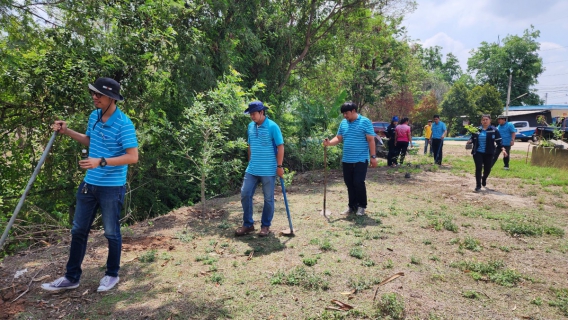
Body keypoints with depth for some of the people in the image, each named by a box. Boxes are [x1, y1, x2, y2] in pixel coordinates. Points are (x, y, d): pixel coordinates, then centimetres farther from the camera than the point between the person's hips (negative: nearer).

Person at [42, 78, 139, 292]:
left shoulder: (124, 123, -19)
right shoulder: (94, 116, 5)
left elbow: (133, 156, -23)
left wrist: (101, 162, -28)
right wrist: (67, 132, 11)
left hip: (112, 187, -7)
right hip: (89, 184, 7)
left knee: (111, 233, 8)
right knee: (78, 231, 15)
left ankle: (112, 275, 29)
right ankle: (71, 277, 30)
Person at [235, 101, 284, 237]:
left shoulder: (272, 126, -11)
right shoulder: (250, 126, 7)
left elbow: (280, 147, -10)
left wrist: (279, 166, -12)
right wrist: (250, 163, 17)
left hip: (268, 170, -6)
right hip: (252, 169, 6)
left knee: (268, 198, 6)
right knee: (245, 194, 5)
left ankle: (265, 226, 20)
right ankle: (248, 224, 19)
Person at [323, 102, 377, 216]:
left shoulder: (365, 122, -7)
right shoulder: (343, 123, 10)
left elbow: (371, 140, -7)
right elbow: (339, 138, 13)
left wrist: (373, 156, -10)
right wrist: (329, 143, -8)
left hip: (361, 160, -5)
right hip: (346, 160, 6)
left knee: (358, 182, -7)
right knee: (349, 184, 10)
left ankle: (361, 206, 12)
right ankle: (352, 206, 22)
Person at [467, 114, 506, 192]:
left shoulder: (494, 130, -1)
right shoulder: (477, 130, 6)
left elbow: (498, 141, -2)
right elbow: (473, 139, 12)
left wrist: (503, 149, -15)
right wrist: (470, 141, -11)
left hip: (488, 153, 0)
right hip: (477, 152, 1)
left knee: (487, 169, 8)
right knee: (478, 168, -7)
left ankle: (484, 179, 42)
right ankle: (478, 185, -1)